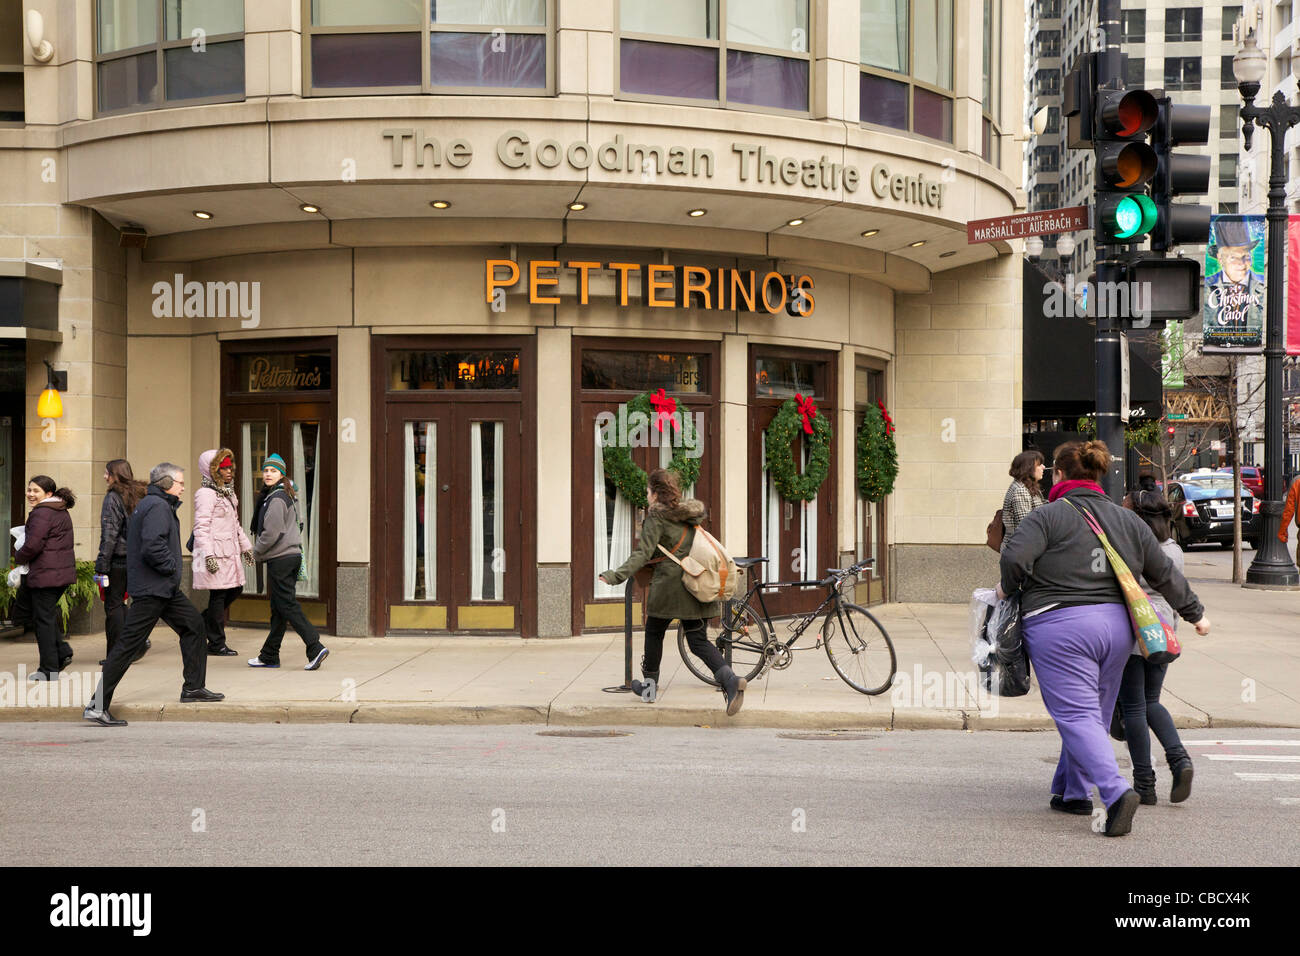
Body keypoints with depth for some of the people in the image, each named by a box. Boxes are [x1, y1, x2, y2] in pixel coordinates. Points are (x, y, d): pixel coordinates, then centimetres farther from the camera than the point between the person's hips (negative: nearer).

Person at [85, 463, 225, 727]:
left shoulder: (148, 504, 17)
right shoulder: (158, 507, -15)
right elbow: (152, 547, -28)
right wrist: (171, 567, -13)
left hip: (165, 589, 11)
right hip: (152, 589, -11)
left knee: (194, 625, 16)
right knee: (128, 644, -9)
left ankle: (193, 688, 23)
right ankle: (98, 706, -8)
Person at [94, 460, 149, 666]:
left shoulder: (113, 498, -11)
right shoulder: (139, 495, 10)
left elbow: (109, 535, -15)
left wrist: (101, 566, -13)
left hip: (118, 558, -7)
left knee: (113, 605, 1)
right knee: (118, 603, 17)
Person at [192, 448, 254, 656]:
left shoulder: (228, 493, 18)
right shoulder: (206, 494, -12)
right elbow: (201, 527, -18)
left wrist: (246, 546, 27)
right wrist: (208, 555, -24)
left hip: (230, 552, 9)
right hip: (215, 554, -9)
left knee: (235, 589, 11)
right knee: (218, 595, -4)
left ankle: (203, 623, 26)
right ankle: (216, 644, 4)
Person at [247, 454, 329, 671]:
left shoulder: (277, 498, -14)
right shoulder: (285, 496, 17)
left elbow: (272, 533, -19)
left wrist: (257, 552, -3)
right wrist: (260, 551, 17)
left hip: (280, 559, -10)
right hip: (291, 555, 10)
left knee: (287, 606, -9)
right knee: (279, 609, 11)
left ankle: (315, 648, -15)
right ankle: (269, 656, 17)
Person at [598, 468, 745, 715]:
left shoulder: (656, 517, -8)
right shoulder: (690, 514, 13)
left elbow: (643, 553, -18)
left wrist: (617, 575, -25)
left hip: (669, 586, -6)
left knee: (654, 632, 15)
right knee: (698, 641, 4)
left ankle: (650, 686, 25)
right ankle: (730, 679, -18)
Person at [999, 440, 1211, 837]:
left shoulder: (1050, 515, -4)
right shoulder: (1128, 520, 14)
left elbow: (1015, 556, -17)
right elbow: (1164, 572, 18)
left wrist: (1007, 588, 4)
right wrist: (1195, 613, 30)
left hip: (1060, 628, -6)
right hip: (1116, 626, 6)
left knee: (1077, 716, -8)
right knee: (1095, 713, 18)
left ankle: (1117, 792, -24)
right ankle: (1072, 791, 26)